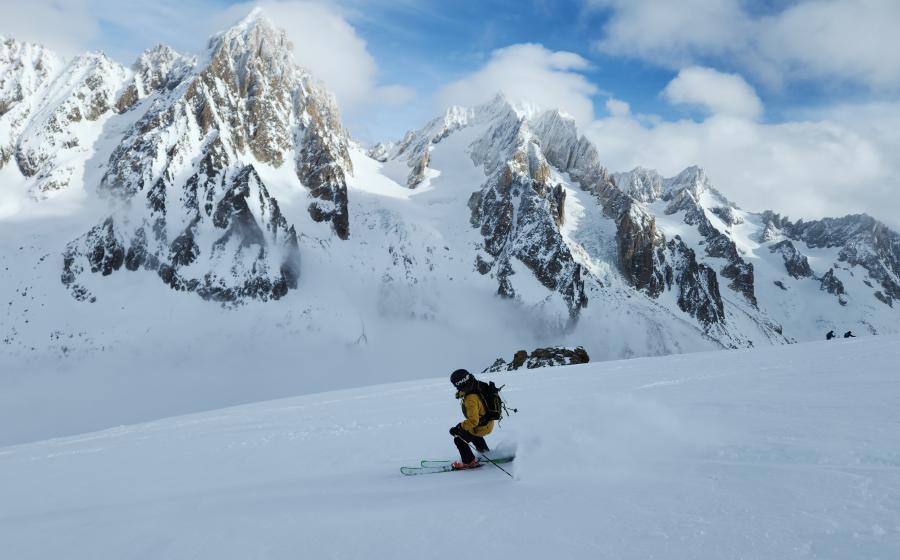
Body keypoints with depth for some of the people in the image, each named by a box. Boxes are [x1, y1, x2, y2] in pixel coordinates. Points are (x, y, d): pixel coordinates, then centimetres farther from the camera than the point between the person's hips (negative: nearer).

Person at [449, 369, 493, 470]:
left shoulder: (471, 399, -39)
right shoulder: (478, 386, -13)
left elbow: (473, 421, -39)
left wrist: (458, 428, -29)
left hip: (482, 427, -9)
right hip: (489, 422, 9)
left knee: (459, 439, 7)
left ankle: (469, 462, 22)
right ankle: (486, 453, 51)